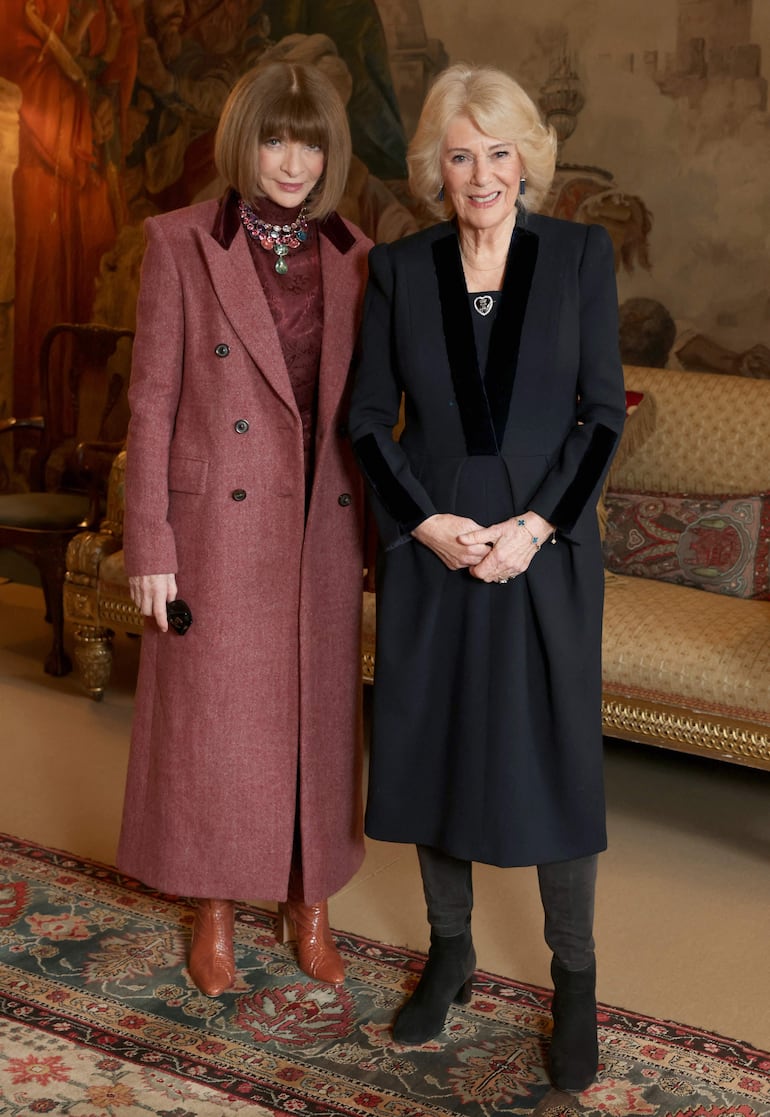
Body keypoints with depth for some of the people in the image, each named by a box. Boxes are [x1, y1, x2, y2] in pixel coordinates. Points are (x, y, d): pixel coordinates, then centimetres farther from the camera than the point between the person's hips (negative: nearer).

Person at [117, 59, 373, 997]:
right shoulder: (181, 243, -5)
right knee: (212, 716, 7)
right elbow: (151, 400, -6)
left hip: (321, 525, 3)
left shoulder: (353, 257, 6)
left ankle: (310, 903, 30)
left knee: (318, 714, 12)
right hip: (218, 524, -3)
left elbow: (364, 405, 10)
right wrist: (148, 544, -9)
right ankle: (215, 910, 27)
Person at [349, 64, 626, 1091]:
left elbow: (604, 412, -3)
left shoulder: (580, 254, -2)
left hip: (548, 552, -2)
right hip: (429, 550, 2)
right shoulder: (398, 268, 2)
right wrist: (429, 523, -10)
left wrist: (534, 526, -13)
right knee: (434, 750, 11)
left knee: (554, 760, 4)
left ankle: (575, 982, 21)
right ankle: (449, 955, 31)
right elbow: (368, 417, 3)